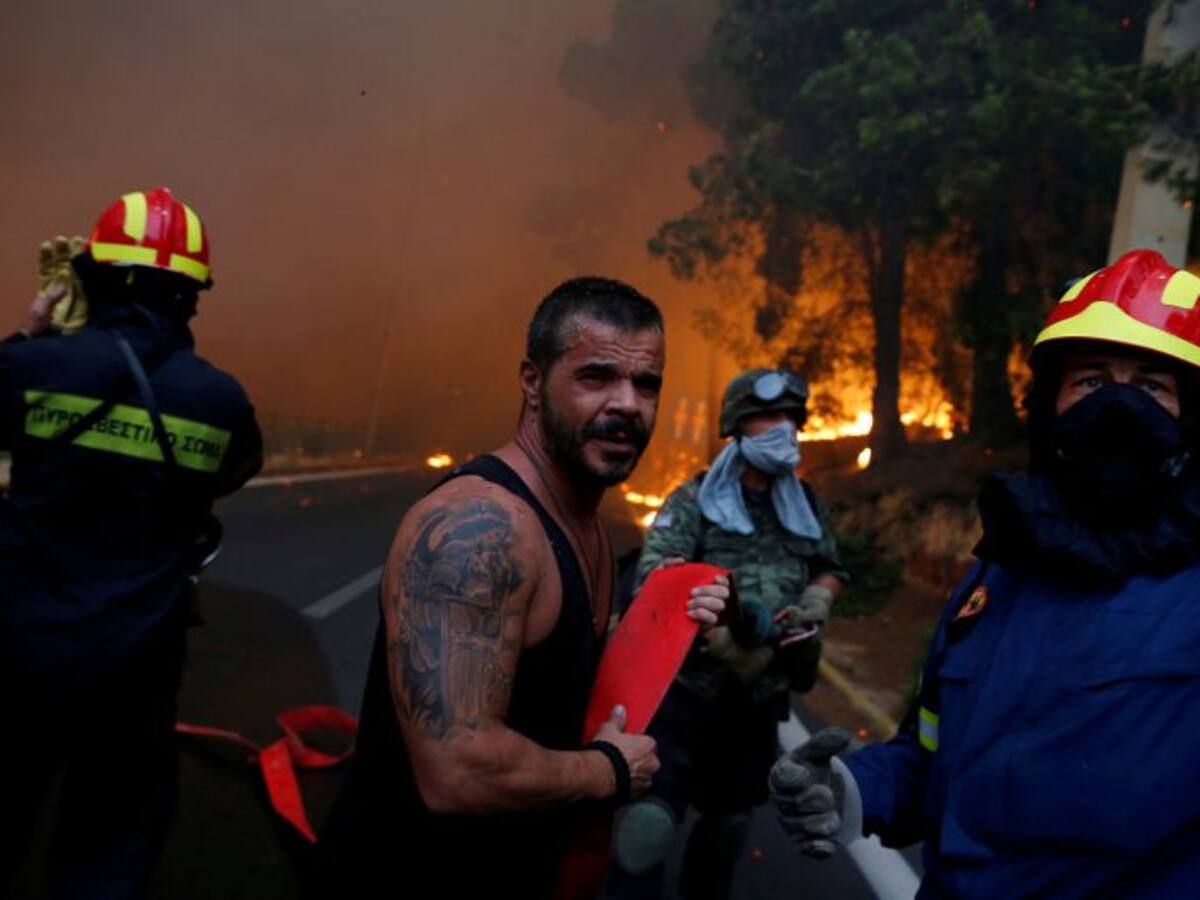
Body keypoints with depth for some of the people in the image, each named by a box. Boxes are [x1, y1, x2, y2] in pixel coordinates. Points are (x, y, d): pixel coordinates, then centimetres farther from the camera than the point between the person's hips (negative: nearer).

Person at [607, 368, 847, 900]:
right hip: (688, 689, -5)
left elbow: (831, 571, 21)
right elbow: (656, 578, -20)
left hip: (760, 697, 5)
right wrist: (727, 644, -33)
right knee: (652, 818, -13)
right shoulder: (694, 500, -8)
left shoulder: (803, 505, 8)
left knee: (731, 819, 20)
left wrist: (812, 605, -2)